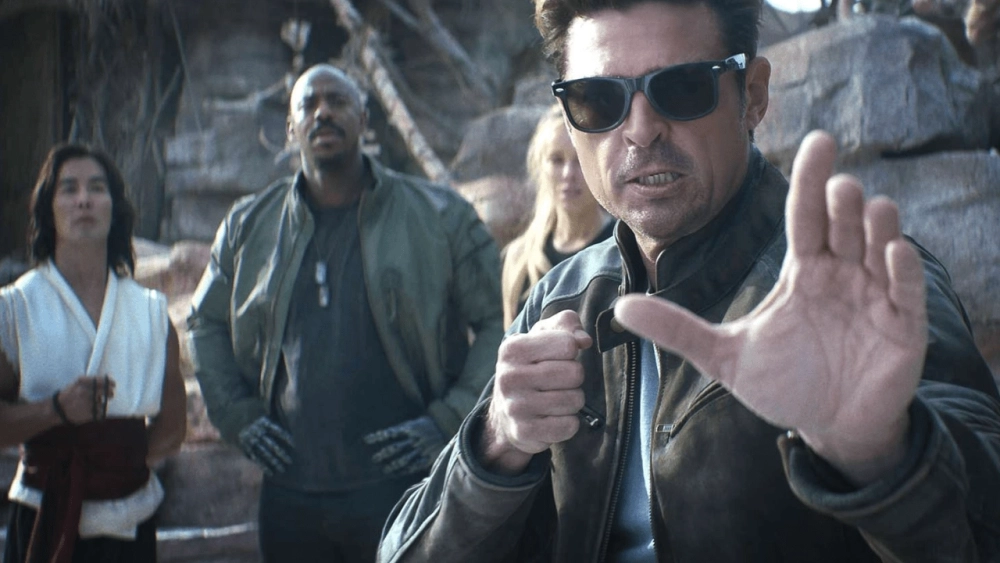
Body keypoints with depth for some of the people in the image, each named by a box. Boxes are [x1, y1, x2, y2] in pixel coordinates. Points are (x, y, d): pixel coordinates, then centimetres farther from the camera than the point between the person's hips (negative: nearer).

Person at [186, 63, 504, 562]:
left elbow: (499, 321, 1)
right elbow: (206, 324, 21)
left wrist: (446, 422, -7)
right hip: (289, 492, 3)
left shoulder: (439, 217, 1)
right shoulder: (249, 226, 11)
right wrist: (238, 416, 9)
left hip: (402, 486, -3)